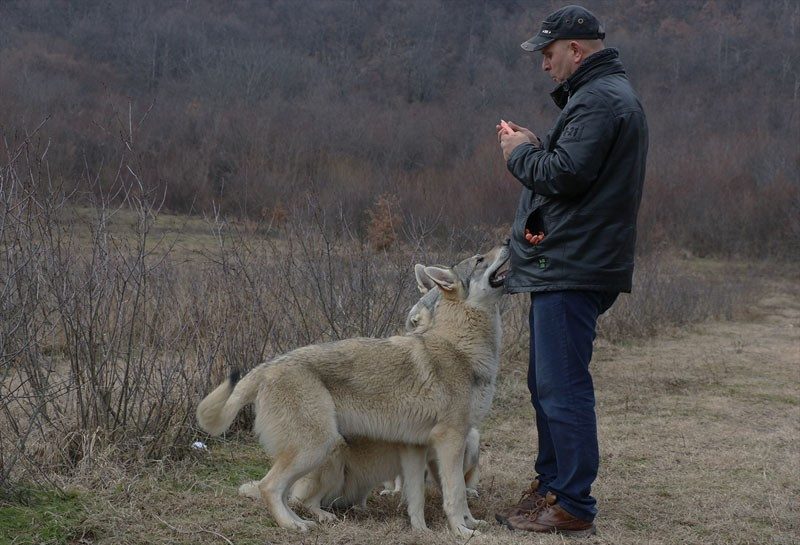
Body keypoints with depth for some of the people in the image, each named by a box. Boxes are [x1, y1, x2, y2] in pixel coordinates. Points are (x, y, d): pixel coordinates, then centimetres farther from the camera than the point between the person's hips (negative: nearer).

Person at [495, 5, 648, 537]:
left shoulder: (600, 100, -15)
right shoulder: (606, 93, 20)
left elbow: (564, 175, -23)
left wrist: (520, 153, -6)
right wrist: (536, 145, 8)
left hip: (573, 269, -11)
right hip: (564, 267, 11)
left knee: (563, 389, -7)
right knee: (549, 386, 18)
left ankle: (573, 507, -1)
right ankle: (550, 487, 28)